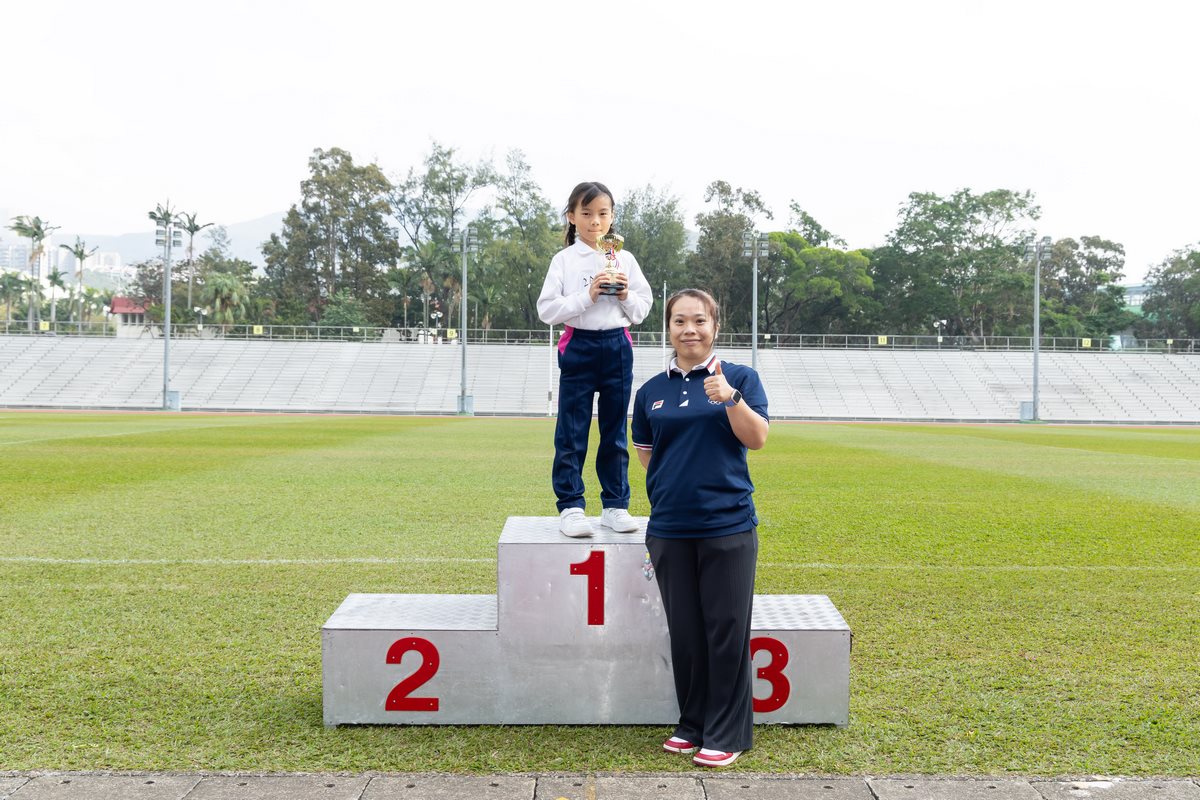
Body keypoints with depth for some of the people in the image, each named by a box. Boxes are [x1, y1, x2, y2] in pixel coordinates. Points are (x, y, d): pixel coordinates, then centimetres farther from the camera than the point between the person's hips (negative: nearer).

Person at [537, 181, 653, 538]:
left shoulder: (624, 259, 6)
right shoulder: (564, 260, -1)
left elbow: (643, 309, 9)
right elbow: (547, 310, -8)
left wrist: (626, 297, -11)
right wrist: (586, 296, -17)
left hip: (618, 348, 3)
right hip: (578, 348, -2)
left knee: (615, 432, 9)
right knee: (571, 433, 0)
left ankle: (615, 505, 17)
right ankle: (570, 507, 6)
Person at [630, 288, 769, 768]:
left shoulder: (738, 378, 1)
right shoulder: (652, 390, 10)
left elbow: (757, 438, -9)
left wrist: (730, 398, -23)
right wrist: (676, 481, 7)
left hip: (728, 526, -3)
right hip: (670, 530, 3)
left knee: (726, 631, 1)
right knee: (684, 633, 11)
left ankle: (727, 734, 12)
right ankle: (692, 724, 25)